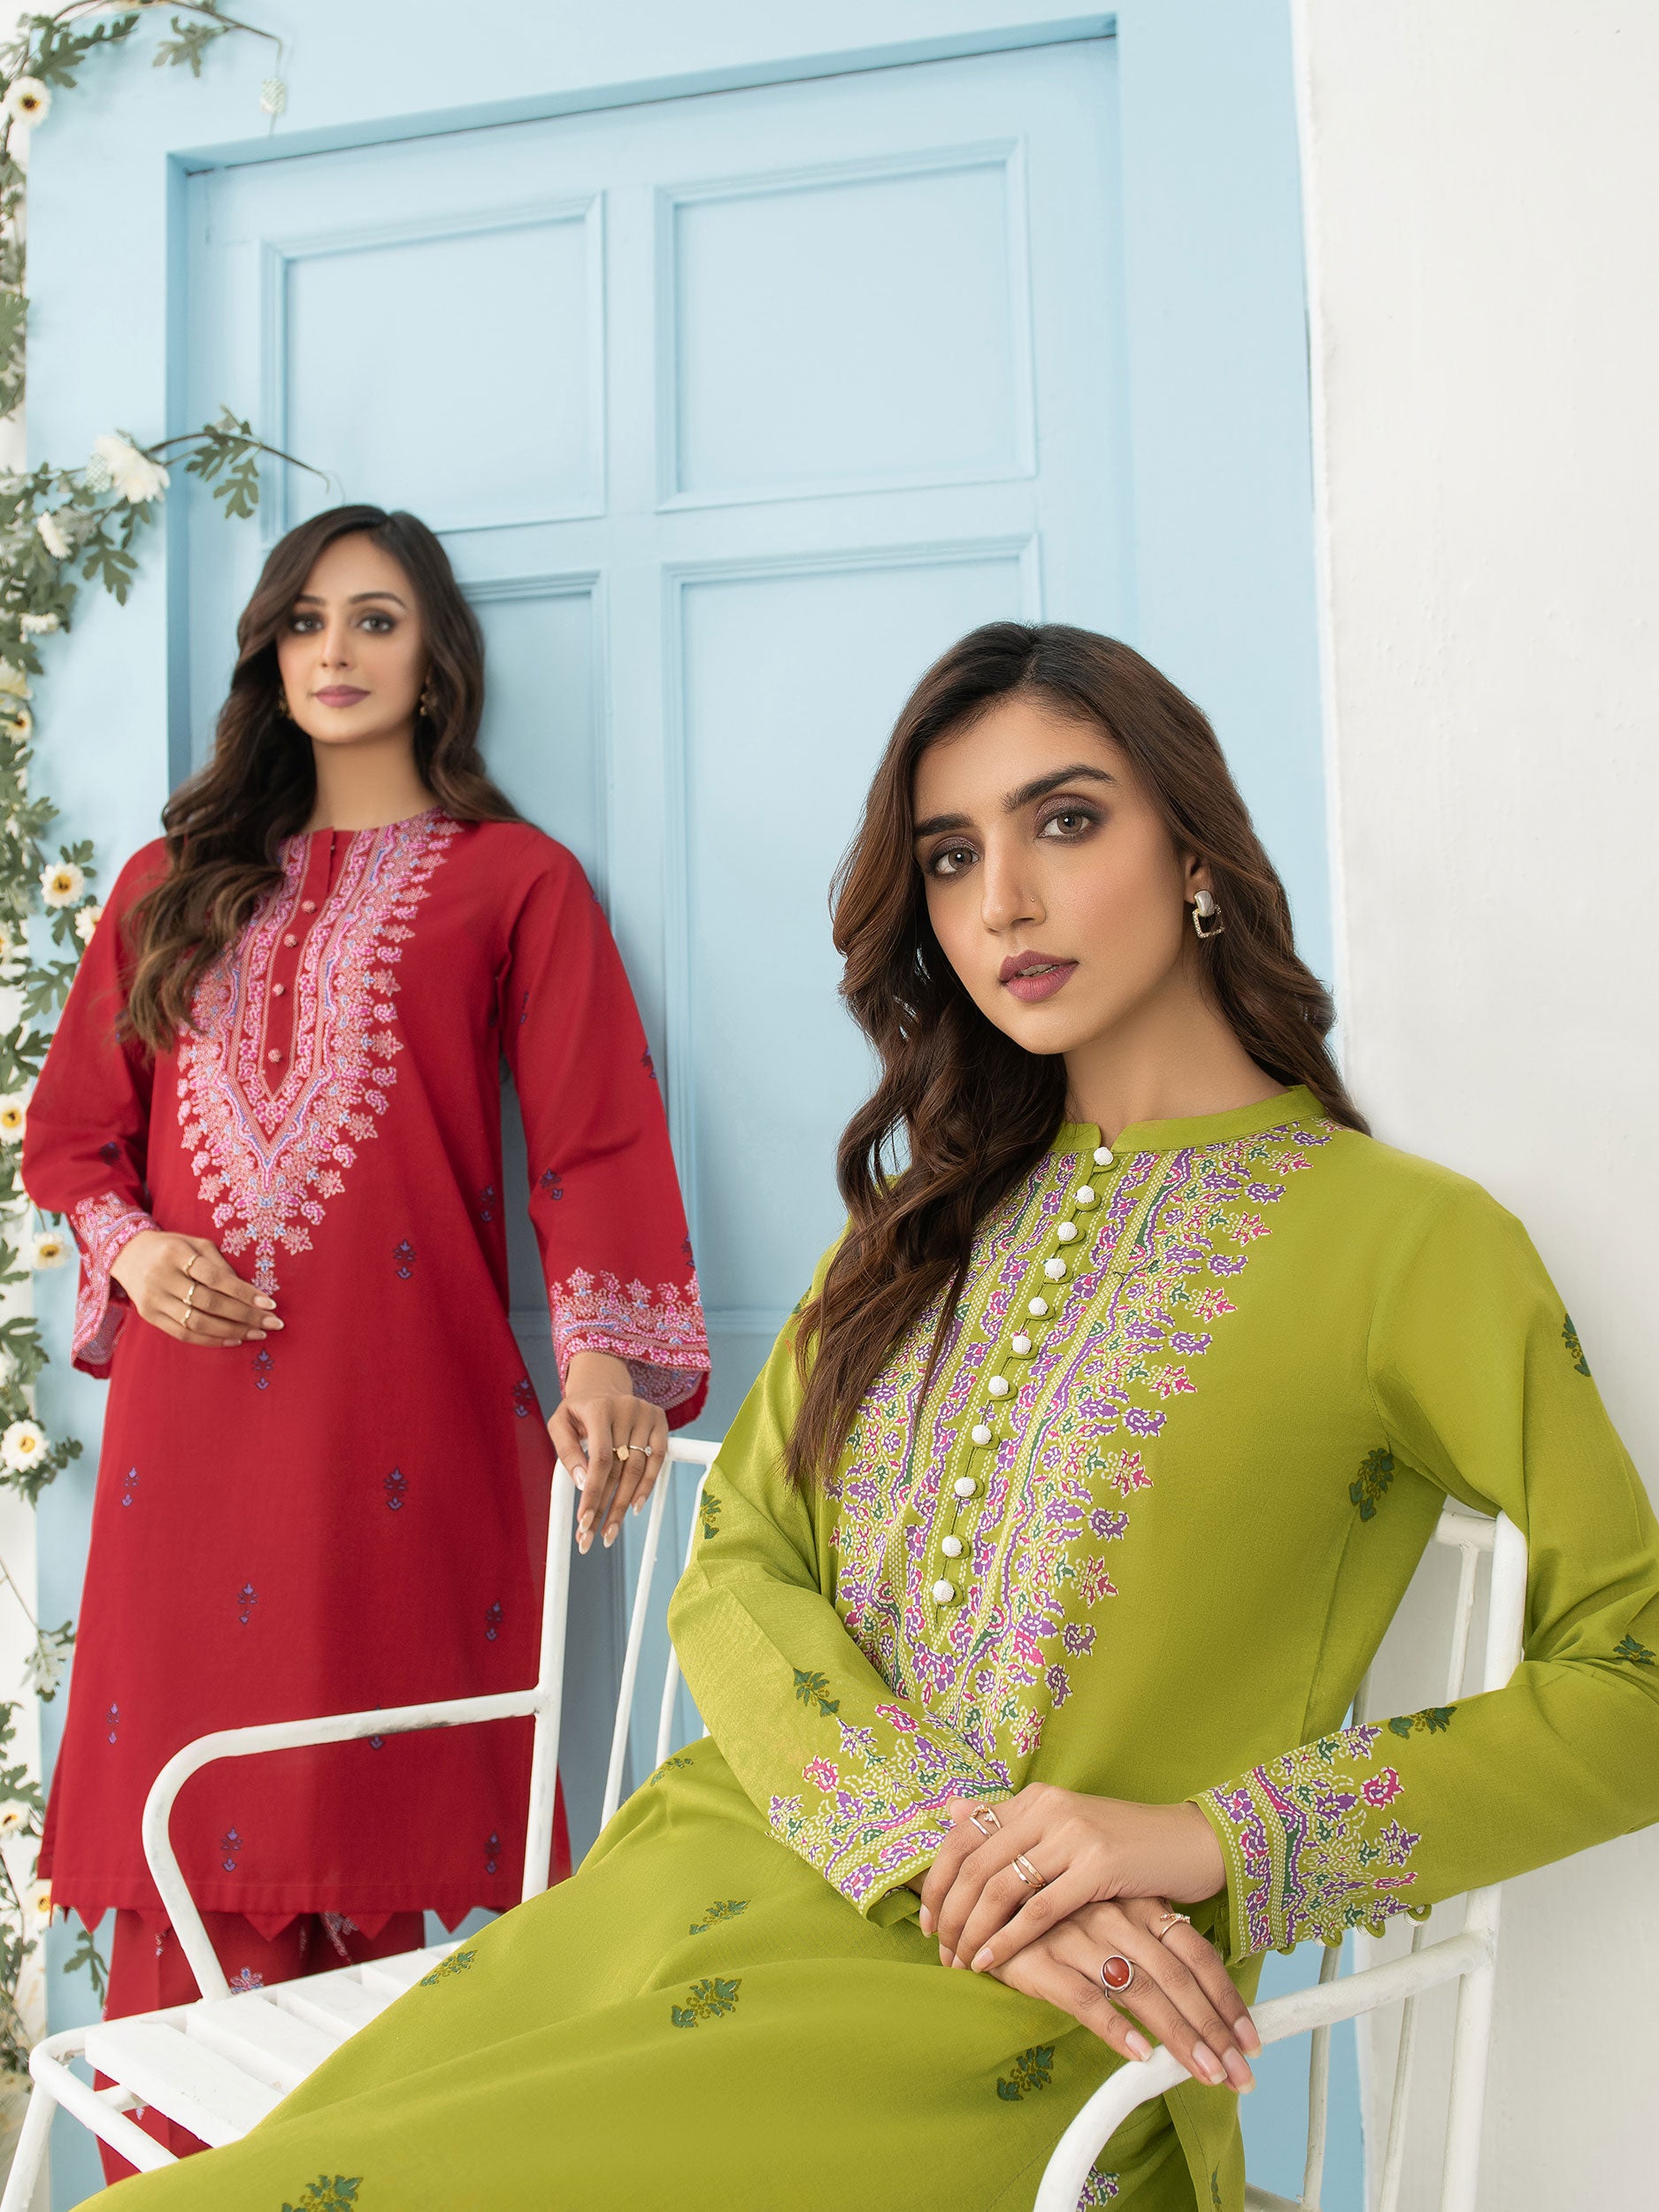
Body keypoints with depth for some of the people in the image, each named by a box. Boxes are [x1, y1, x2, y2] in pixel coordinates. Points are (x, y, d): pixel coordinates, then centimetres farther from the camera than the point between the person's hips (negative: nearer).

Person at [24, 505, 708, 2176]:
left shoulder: (513, 878, 7)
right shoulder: (177, 882, 19)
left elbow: (595, 1134, -3)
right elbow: (73, 1129, 21)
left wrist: (604, 1354, -17)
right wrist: (132, 1250, 0)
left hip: (405, 1414, -3)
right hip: (192, 1409, 4)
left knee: (385, 1826, -2)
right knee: (192, 1841, 4)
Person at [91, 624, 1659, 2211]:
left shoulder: (1412, 1239, -1)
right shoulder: (931, 1221, 17)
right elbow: (733, 1567, 8)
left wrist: (1207, 1835, -13)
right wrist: (938, 1845, -11)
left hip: (1005, 2024, -5)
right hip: (699, 1883, 6)